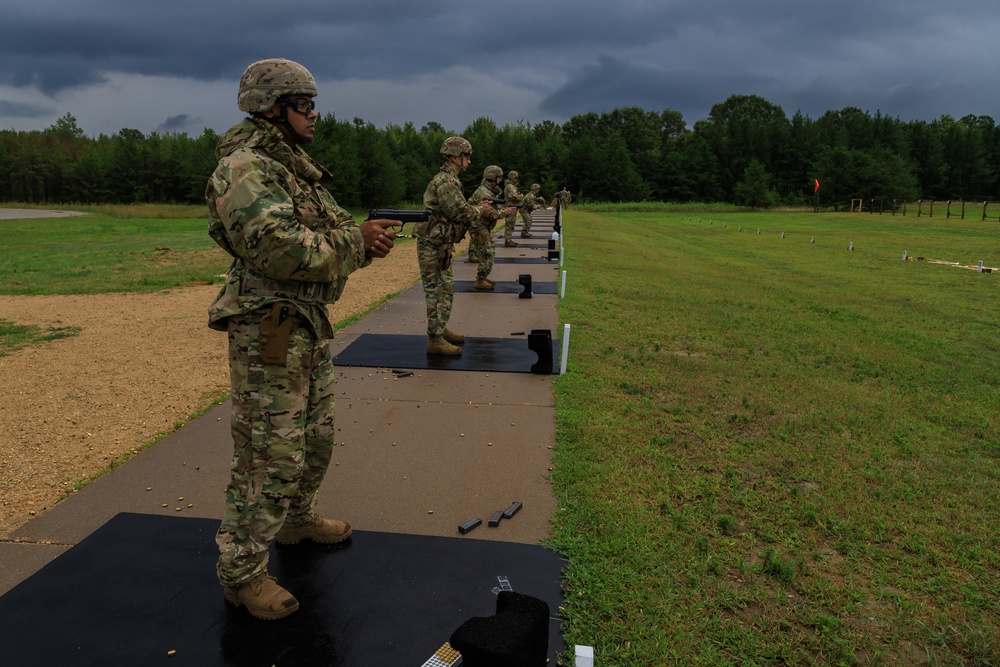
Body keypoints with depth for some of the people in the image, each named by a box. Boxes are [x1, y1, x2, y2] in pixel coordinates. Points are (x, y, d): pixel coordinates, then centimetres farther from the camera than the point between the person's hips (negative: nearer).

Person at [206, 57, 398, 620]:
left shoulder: (300, 168, 15)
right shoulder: (246, 169, -17)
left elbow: (334, 228, 17)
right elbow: (282, 251, -28)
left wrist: (366, 238, -5)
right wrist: (358, 240, -19)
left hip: (312, 323, 10)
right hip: (269, 331, -10)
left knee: (316, 437, 22)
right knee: (271, 454, -2)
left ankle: (297, 519, 43)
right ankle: (242, 571, 13)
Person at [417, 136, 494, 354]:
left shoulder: (449, 180, 16)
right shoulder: (444, 181, -18)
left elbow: (457, 210, 19)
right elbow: (459, 212, -21)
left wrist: (477, 208, 7)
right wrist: (480, 211, -5)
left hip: (442, 245, 10)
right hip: (432, 245, -10)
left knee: (447, 289, 17)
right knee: (435, 291, -5)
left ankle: (442, 330, 28)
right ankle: (435, 340, 0)